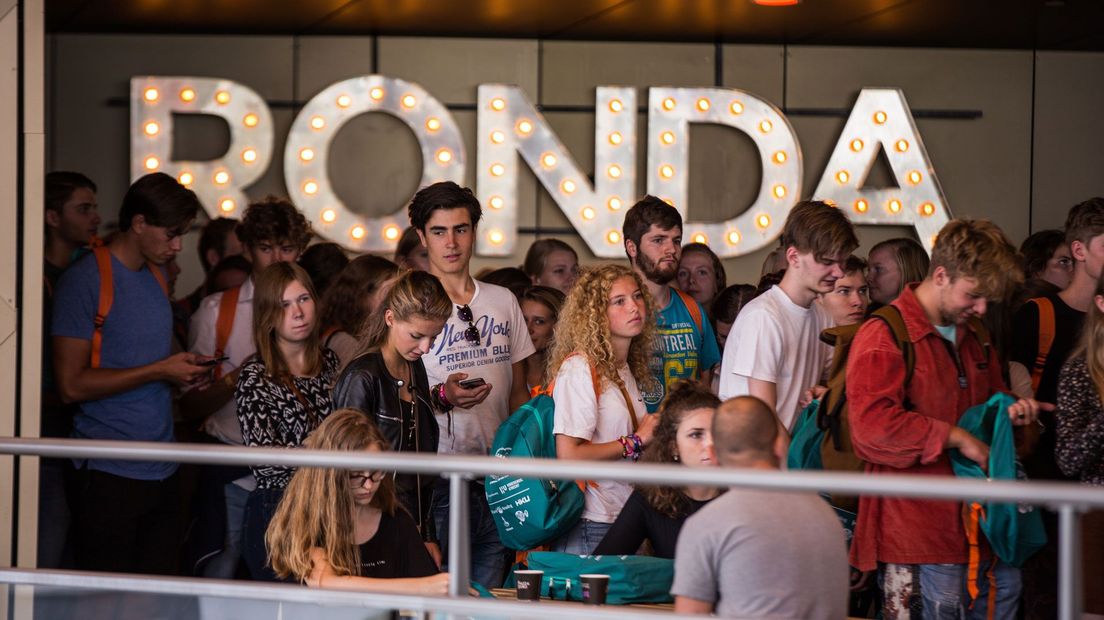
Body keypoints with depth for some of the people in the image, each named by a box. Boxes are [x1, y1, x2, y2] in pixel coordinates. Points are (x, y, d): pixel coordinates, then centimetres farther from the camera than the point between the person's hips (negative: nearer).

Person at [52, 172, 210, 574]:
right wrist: (159, 371, -14)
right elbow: (71, 385, -15)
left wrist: (186, 372, 5)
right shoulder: (86, 279, -9)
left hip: (163, 473, 7)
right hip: (109, 476, -7)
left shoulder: (156, 273, 16)